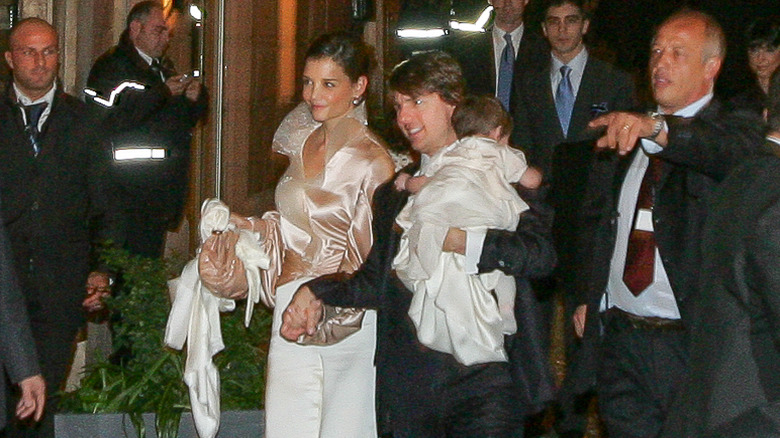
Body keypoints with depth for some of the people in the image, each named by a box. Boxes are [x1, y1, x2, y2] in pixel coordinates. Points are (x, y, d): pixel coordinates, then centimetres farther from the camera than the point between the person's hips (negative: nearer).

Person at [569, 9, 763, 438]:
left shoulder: (734, 132, -5)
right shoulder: (621, 134, 13)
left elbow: (732, 152, -31)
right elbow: (594, 218, 23)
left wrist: (656, 129, -47)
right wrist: (587, 297, 12)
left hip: (693, 342, -5)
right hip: (618, 335, 5)